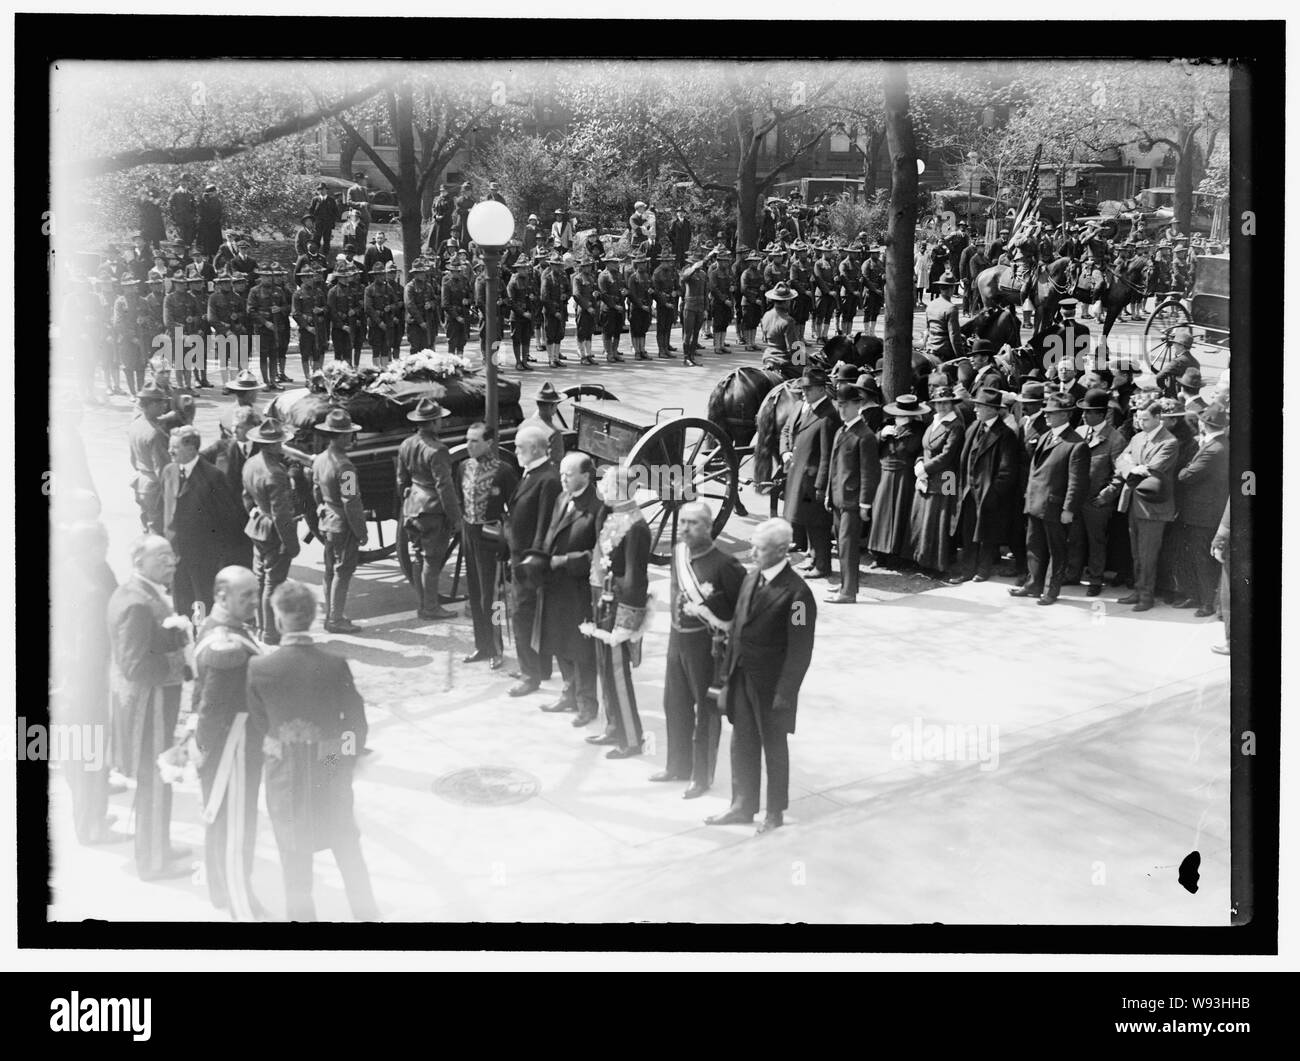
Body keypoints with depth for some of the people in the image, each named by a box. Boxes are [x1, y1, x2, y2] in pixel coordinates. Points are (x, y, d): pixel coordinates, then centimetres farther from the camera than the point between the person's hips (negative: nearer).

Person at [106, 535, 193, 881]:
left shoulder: (150, 594, 6)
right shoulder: (136, 603, -26)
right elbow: (135, 667, -28)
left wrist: (180, 629, 2)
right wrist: (183, 660, -21)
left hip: (156, 697, 10)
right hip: (146, 701, -10)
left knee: (155, 779, 23)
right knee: (154, 782, 4)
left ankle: (157, 846, 38)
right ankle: (153, 861, 17)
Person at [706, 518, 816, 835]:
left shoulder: (796, 593, -19)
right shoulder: (751, 580, 4)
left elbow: (800, 651, -18)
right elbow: (737, 628, 10)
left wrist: (784, 693, -18)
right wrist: (728, 672, 8)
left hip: (771, 685, -7)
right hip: (742, 678, 7)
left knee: (774, 749, 11)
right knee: (742, 745, 16)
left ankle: (775, 813, 27)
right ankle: (742, 806, 31)